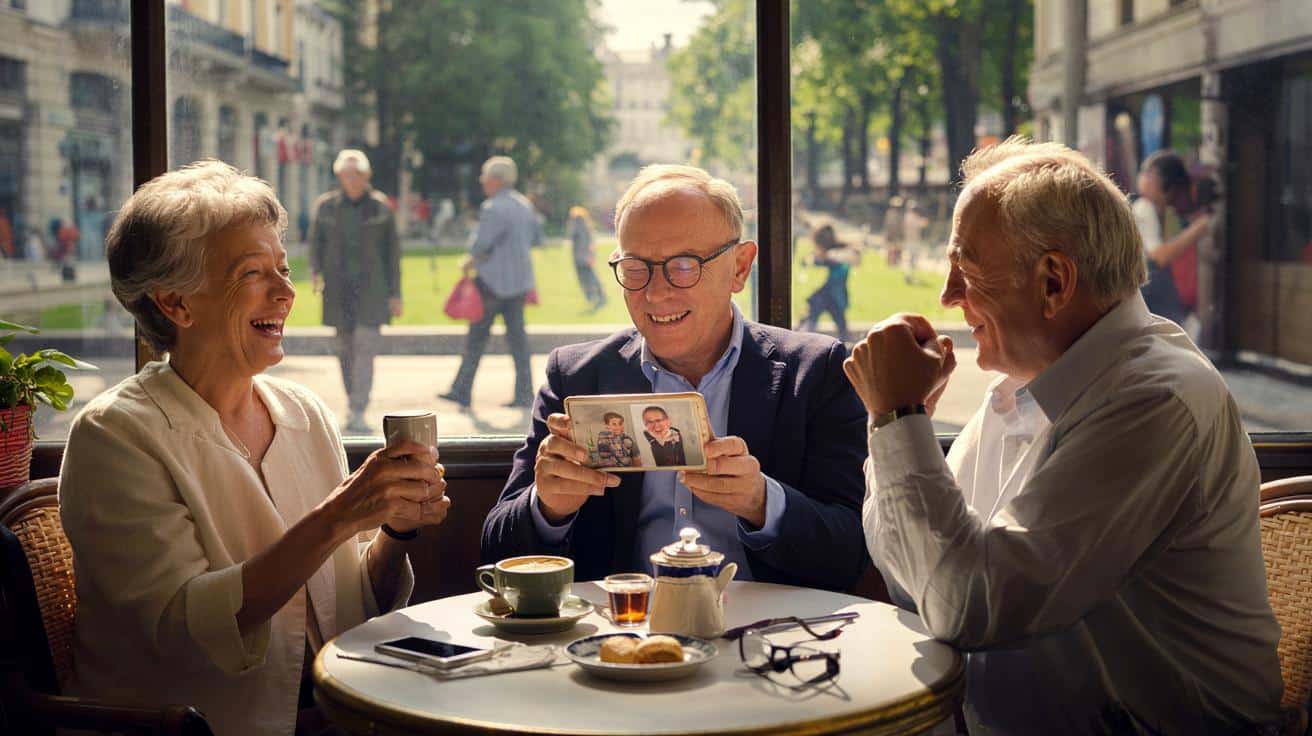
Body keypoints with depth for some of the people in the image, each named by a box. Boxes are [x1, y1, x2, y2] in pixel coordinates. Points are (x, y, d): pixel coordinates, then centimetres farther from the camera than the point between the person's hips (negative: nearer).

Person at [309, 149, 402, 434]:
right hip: (338, 288, 2)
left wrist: (394, 293, 1)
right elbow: (316, 241, 9)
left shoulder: (380, 207, 1)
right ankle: (352, 399, 27)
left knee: (365, 346, -12)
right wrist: (315, 271, -11)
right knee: (344, 347, 8)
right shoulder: (326, 206, 4)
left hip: (371, 288, -2)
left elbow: (392, 250, 4)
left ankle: (357, 414, -16)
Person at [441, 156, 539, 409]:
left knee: (477, 334, 1)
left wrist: (469, 263, -1)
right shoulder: (524, 204, 10)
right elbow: (536, 236, 18)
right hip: (520, 279, 7)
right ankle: (524, 393, 3)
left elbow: (482, 245, -18)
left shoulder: (493, 208, -16)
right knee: (517, 334, 7)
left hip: (494, 280, -7)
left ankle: (462, 390, 7)